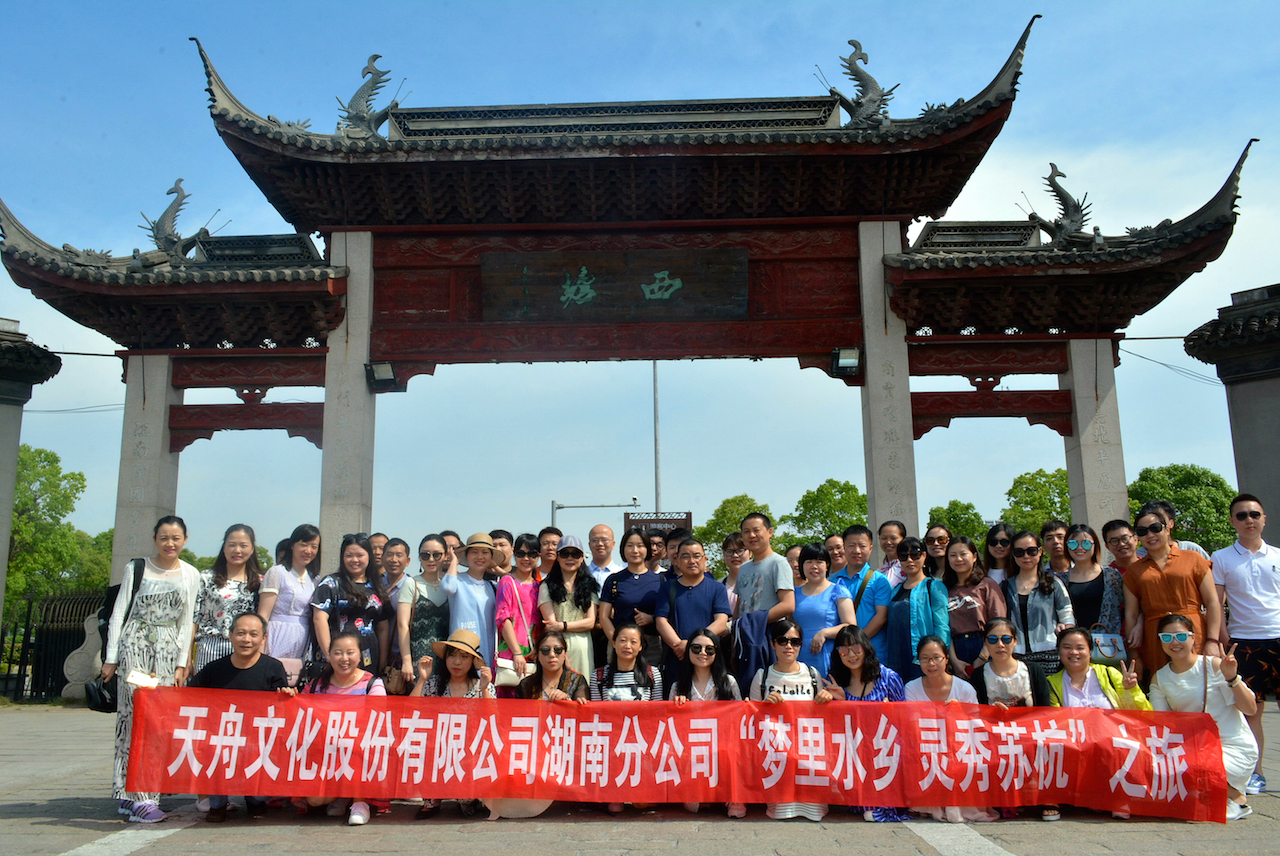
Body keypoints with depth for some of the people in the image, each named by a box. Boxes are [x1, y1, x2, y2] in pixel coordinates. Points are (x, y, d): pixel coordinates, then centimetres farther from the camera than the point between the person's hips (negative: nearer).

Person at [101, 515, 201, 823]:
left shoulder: (190, 575, 9)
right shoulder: (136, 568, 3)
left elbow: (186, 622, 10)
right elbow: (119, 613, 3)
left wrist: (182, 663, 5)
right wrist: (111, 658, -2)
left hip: (168, 650, 3)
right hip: (135, 646, -3)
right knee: (138, 714, -12)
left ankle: (131, 794, 7)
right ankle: (139, 798, -14)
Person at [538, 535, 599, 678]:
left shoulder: (589, 585, 13)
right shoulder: (548, 586, 5)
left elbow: (591, 622, 5)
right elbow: (551, 623, -4)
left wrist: (563, 626, -9)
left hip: (583, 646, 2)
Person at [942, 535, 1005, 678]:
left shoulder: (987, 585, 2)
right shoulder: (946, 589, 12)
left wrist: (982, 659, -10)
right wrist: (954, 660, -5)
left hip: (983, 646, -2)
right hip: (956, 649, 2)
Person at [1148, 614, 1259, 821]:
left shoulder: (1214, 665, -8)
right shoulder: (1160, 679, 5)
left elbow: (1251, 709, -9)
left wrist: (1232, 678, -24)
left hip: (1235, 749, -5)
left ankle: (1235, 797, 1)